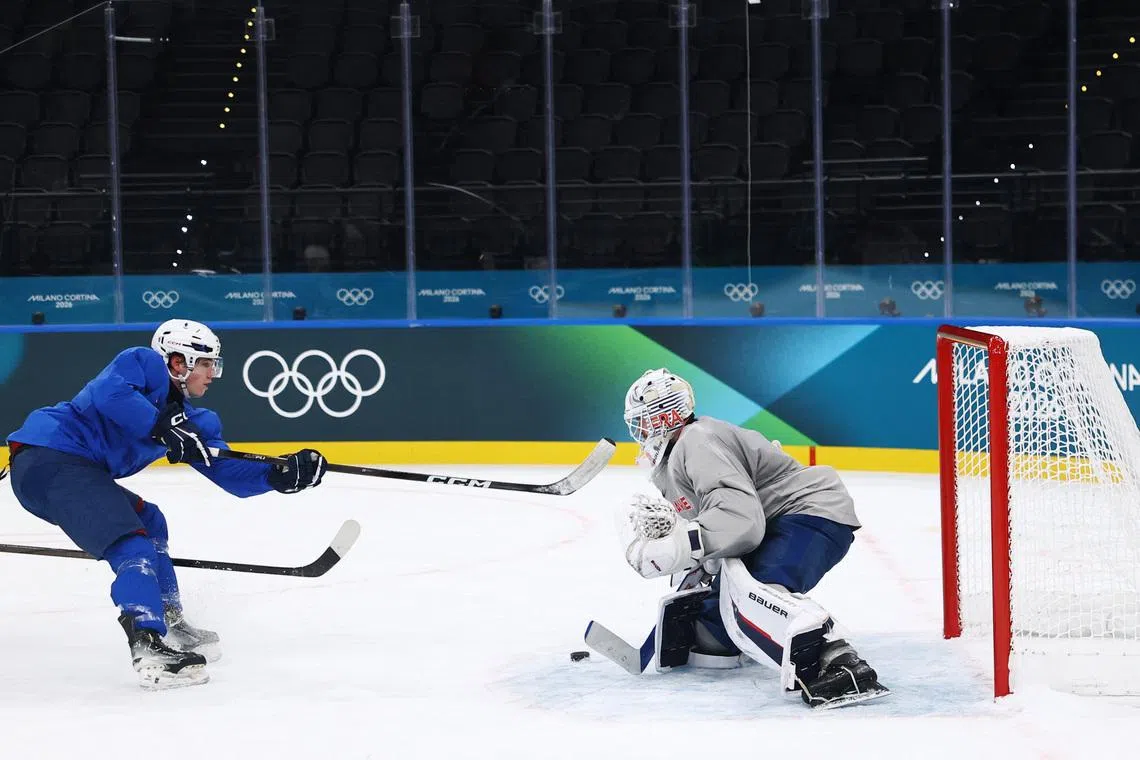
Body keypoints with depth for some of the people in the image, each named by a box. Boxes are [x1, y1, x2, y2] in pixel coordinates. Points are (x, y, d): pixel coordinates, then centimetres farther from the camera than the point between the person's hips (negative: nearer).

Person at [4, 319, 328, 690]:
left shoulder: (192, 419, 19)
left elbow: (230, 474, 12)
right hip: (49, 457, -11)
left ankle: (168, 620, 31)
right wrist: (162, 427, -25)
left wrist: (279, 475, -3)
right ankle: (149, 650, -34)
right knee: (132, 545, -21)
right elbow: (109, 393, -23)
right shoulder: (144, 362, -2)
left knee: (147, 520, 26)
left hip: (80, 470, 11)